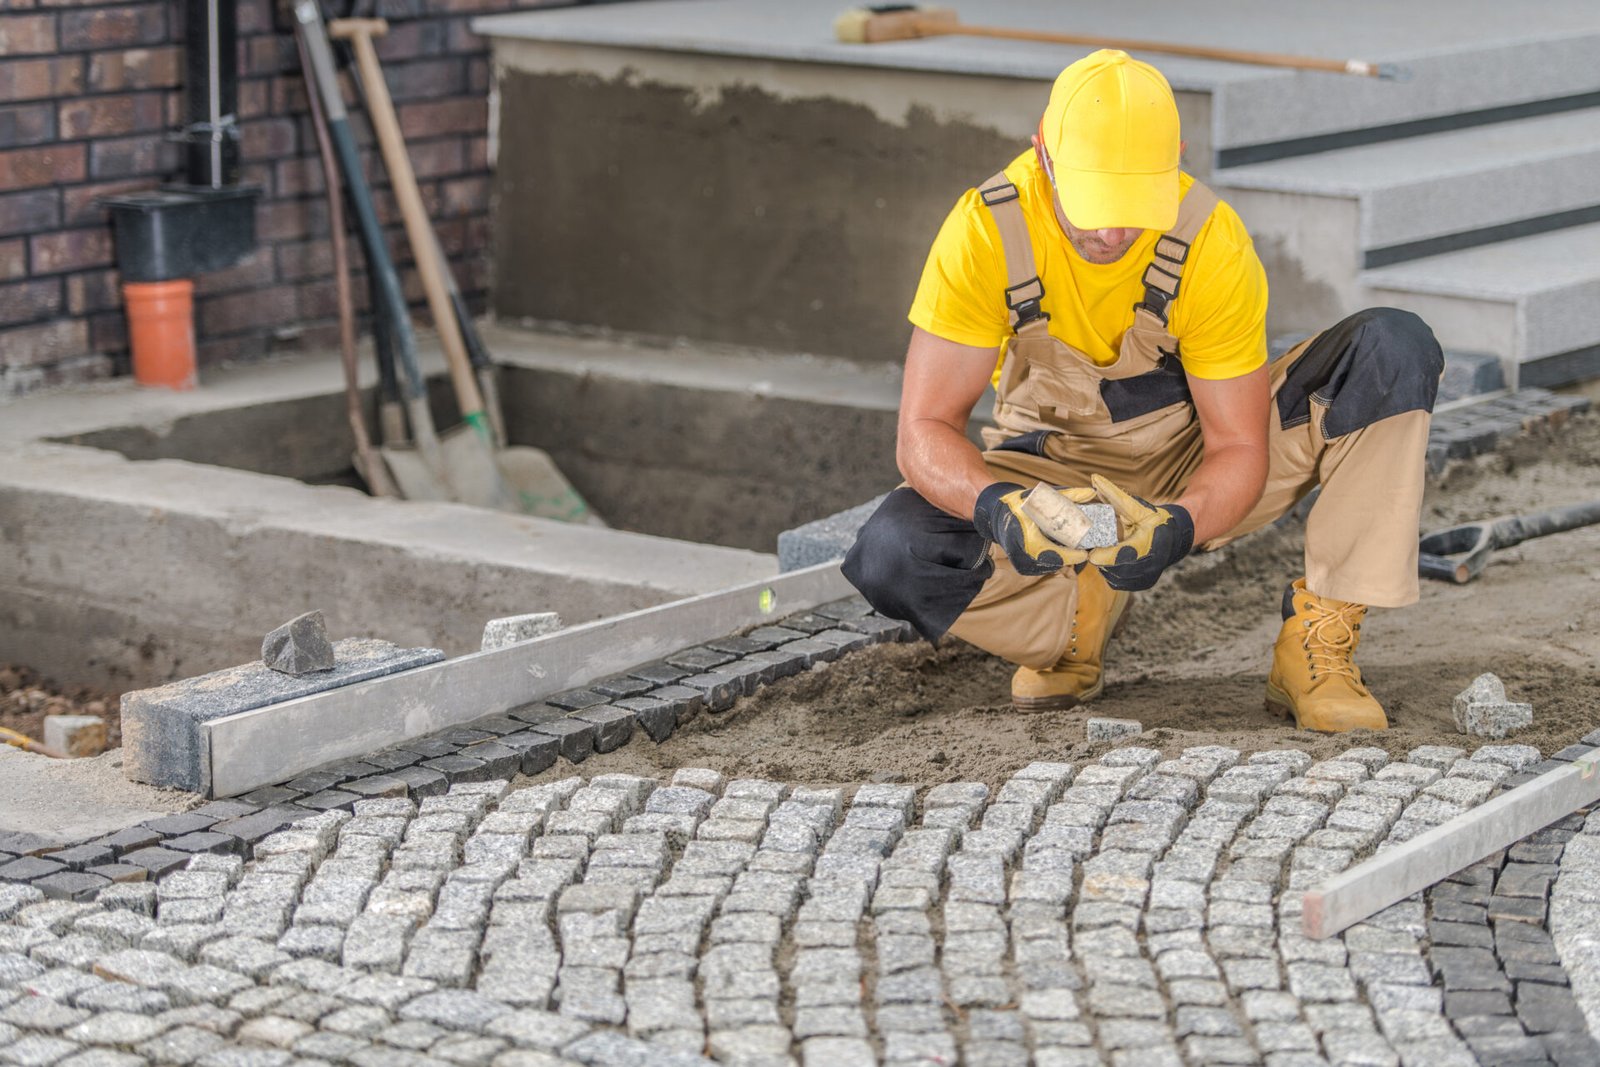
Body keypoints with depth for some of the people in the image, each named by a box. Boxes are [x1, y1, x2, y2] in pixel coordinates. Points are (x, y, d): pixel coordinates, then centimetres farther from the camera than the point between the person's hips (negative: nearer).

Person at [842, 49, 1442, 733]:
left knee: (1394, 350, -23)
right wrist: (999, 507, -45)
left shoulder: (1211, 241, -24)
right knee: (890, 555, -31)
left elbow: (1239, 449, -19)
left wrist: (1177, 525, -41)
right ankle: (1081, 613, -1)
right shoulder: (986, 230, -25)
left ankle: (1316, 645, -20)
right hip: (1051, 469, 0)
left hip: (1192, 482, 1)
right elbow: (925, 432, -24)